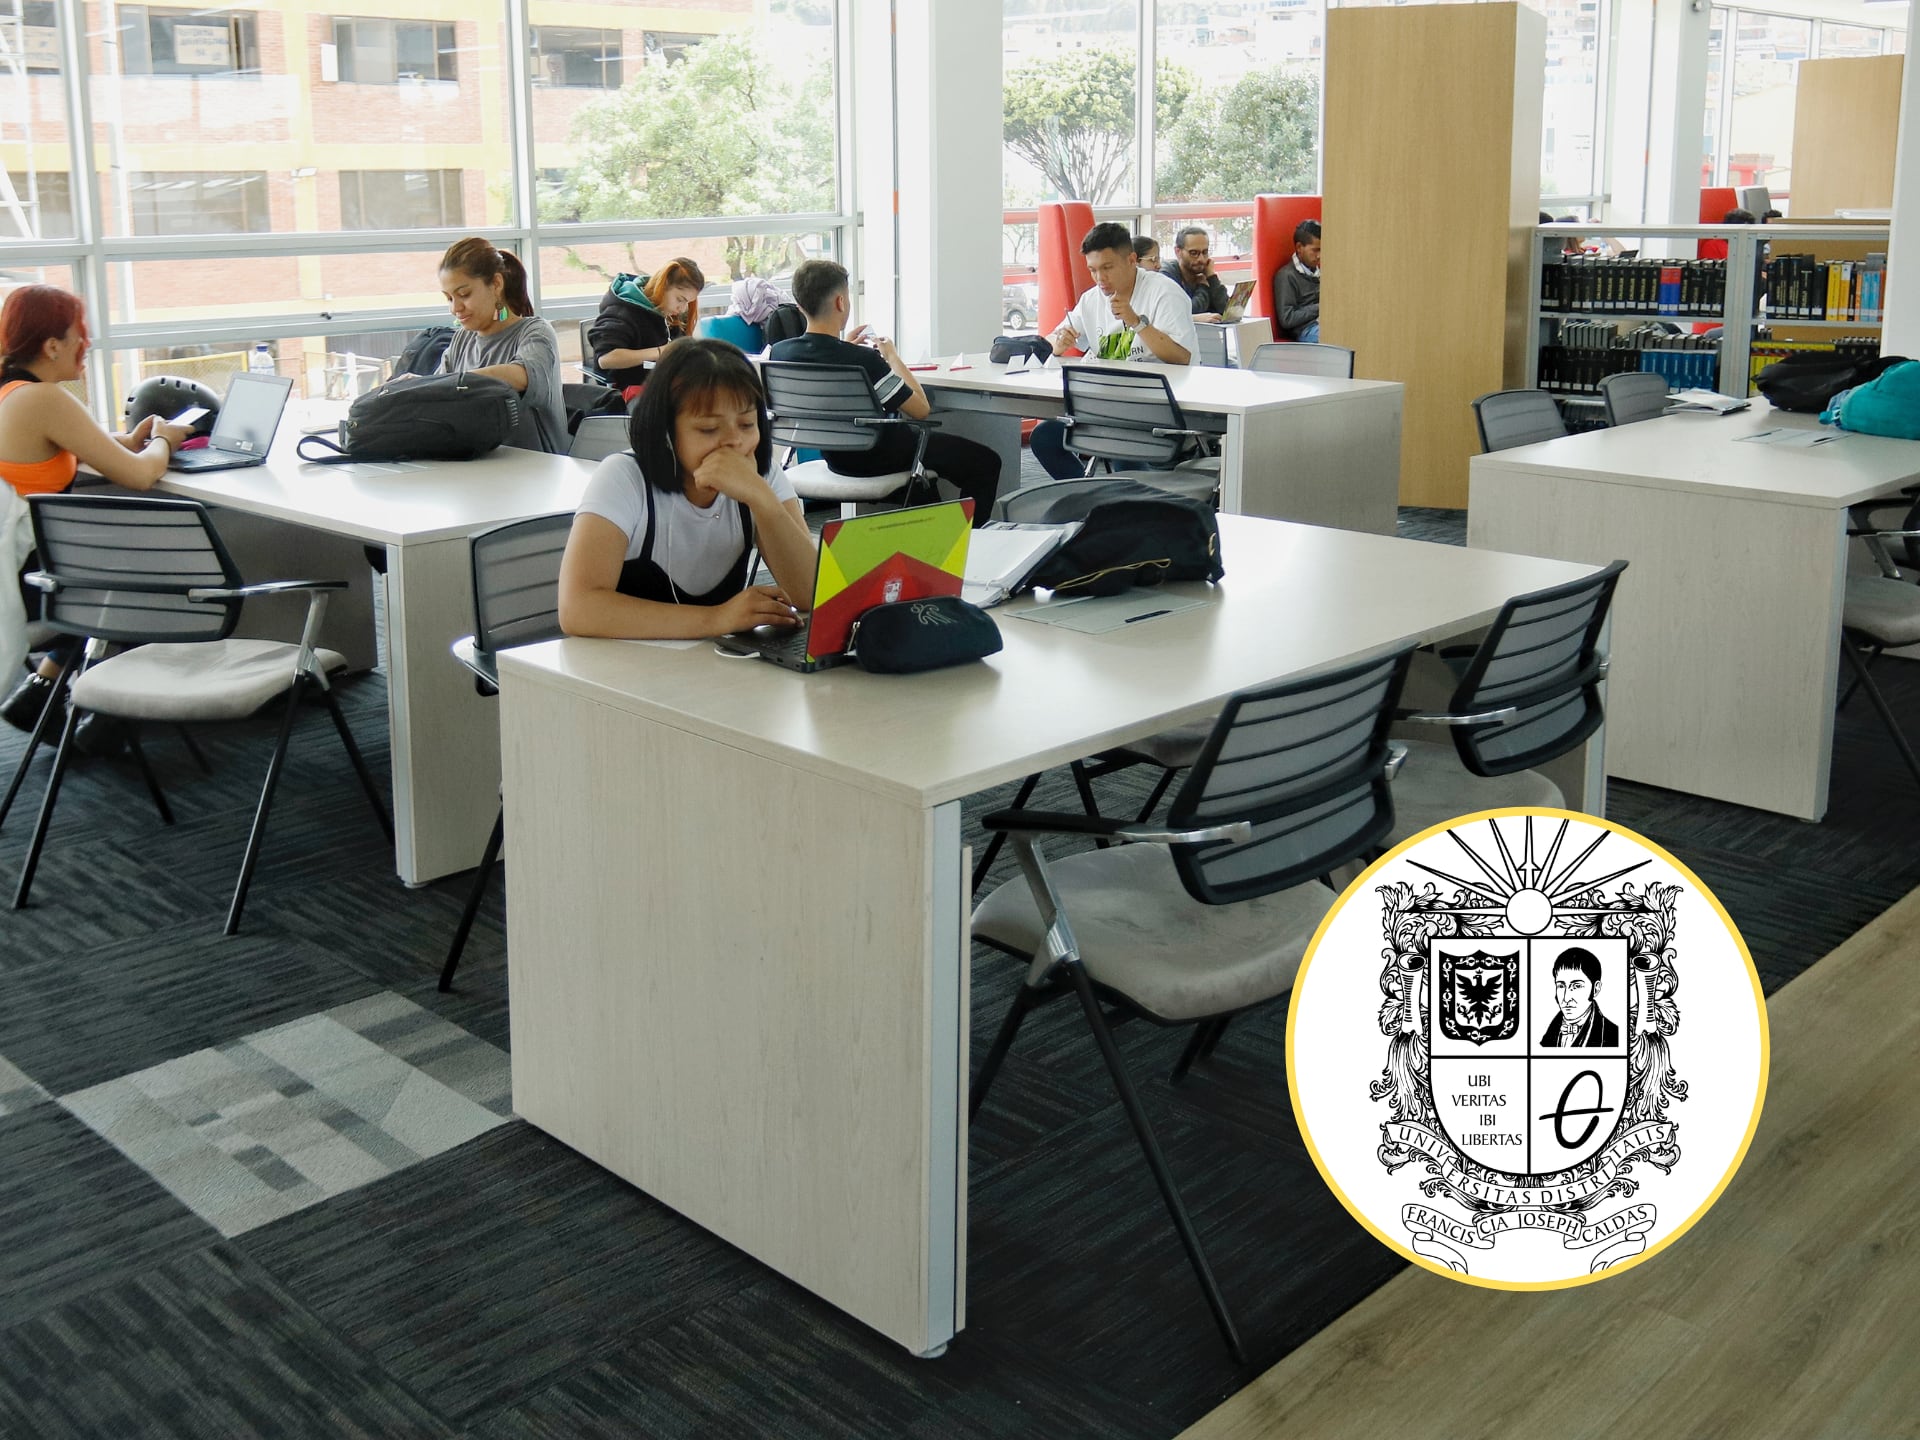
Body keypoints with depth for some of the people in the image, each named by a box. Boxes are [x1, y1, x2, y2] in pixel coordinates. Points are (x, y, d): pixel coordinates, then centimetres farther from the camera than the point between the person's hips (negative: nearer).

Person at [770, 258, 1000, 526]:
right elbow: (920, 409, -21)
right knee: (985, 462, 5)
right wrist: (892, 357, -8)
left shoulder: (779, 353, -12)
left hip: (834, 457, 8)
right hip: (877, 459, -8)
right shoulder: (861, 361, -32)